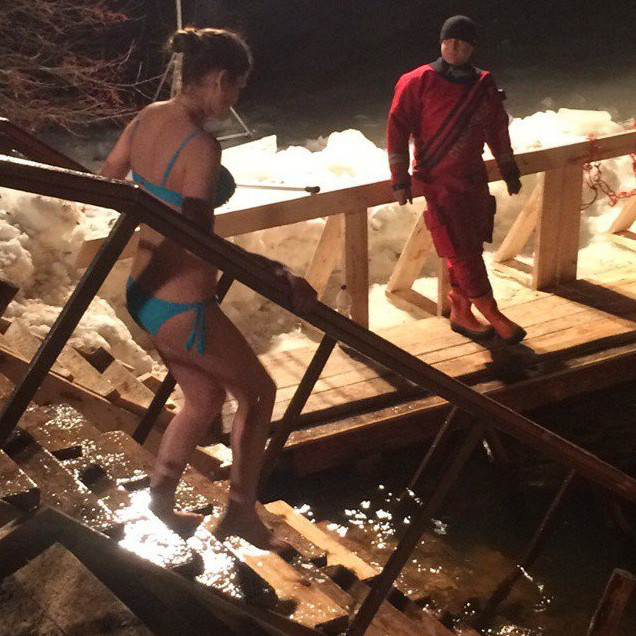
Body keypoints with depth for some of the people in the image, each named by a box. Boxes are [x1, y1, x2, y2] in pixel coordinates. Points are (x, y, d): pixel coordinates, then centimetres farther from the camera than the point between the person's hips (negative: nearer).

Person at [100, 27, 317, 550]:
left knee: (206, 397, 29)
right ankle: (242, 511, 29)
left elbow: (106, 186, 15)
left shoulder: (146, 120, 0)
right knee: (258, 392, 17)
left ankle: (161, 500, 40)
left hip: (142, 293, 8)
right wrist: (279, 274, -27)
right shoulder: (202, 147, -26)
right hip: (183, 310, -8)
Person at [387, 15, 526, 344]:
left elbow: (497, 128, 17)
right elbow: (397, 128, -9)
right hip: (438, 181, -5)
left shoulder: (484, 85, 5)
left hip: (474, 178, 5)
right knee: (463, 251, -7)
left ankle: (461, 313, 23)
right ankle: (492, 314, 3)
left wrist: (509, 170, 20)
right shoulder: (419, 82, -10)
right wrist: (400, 180, -13)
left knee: (469, 247, 10)